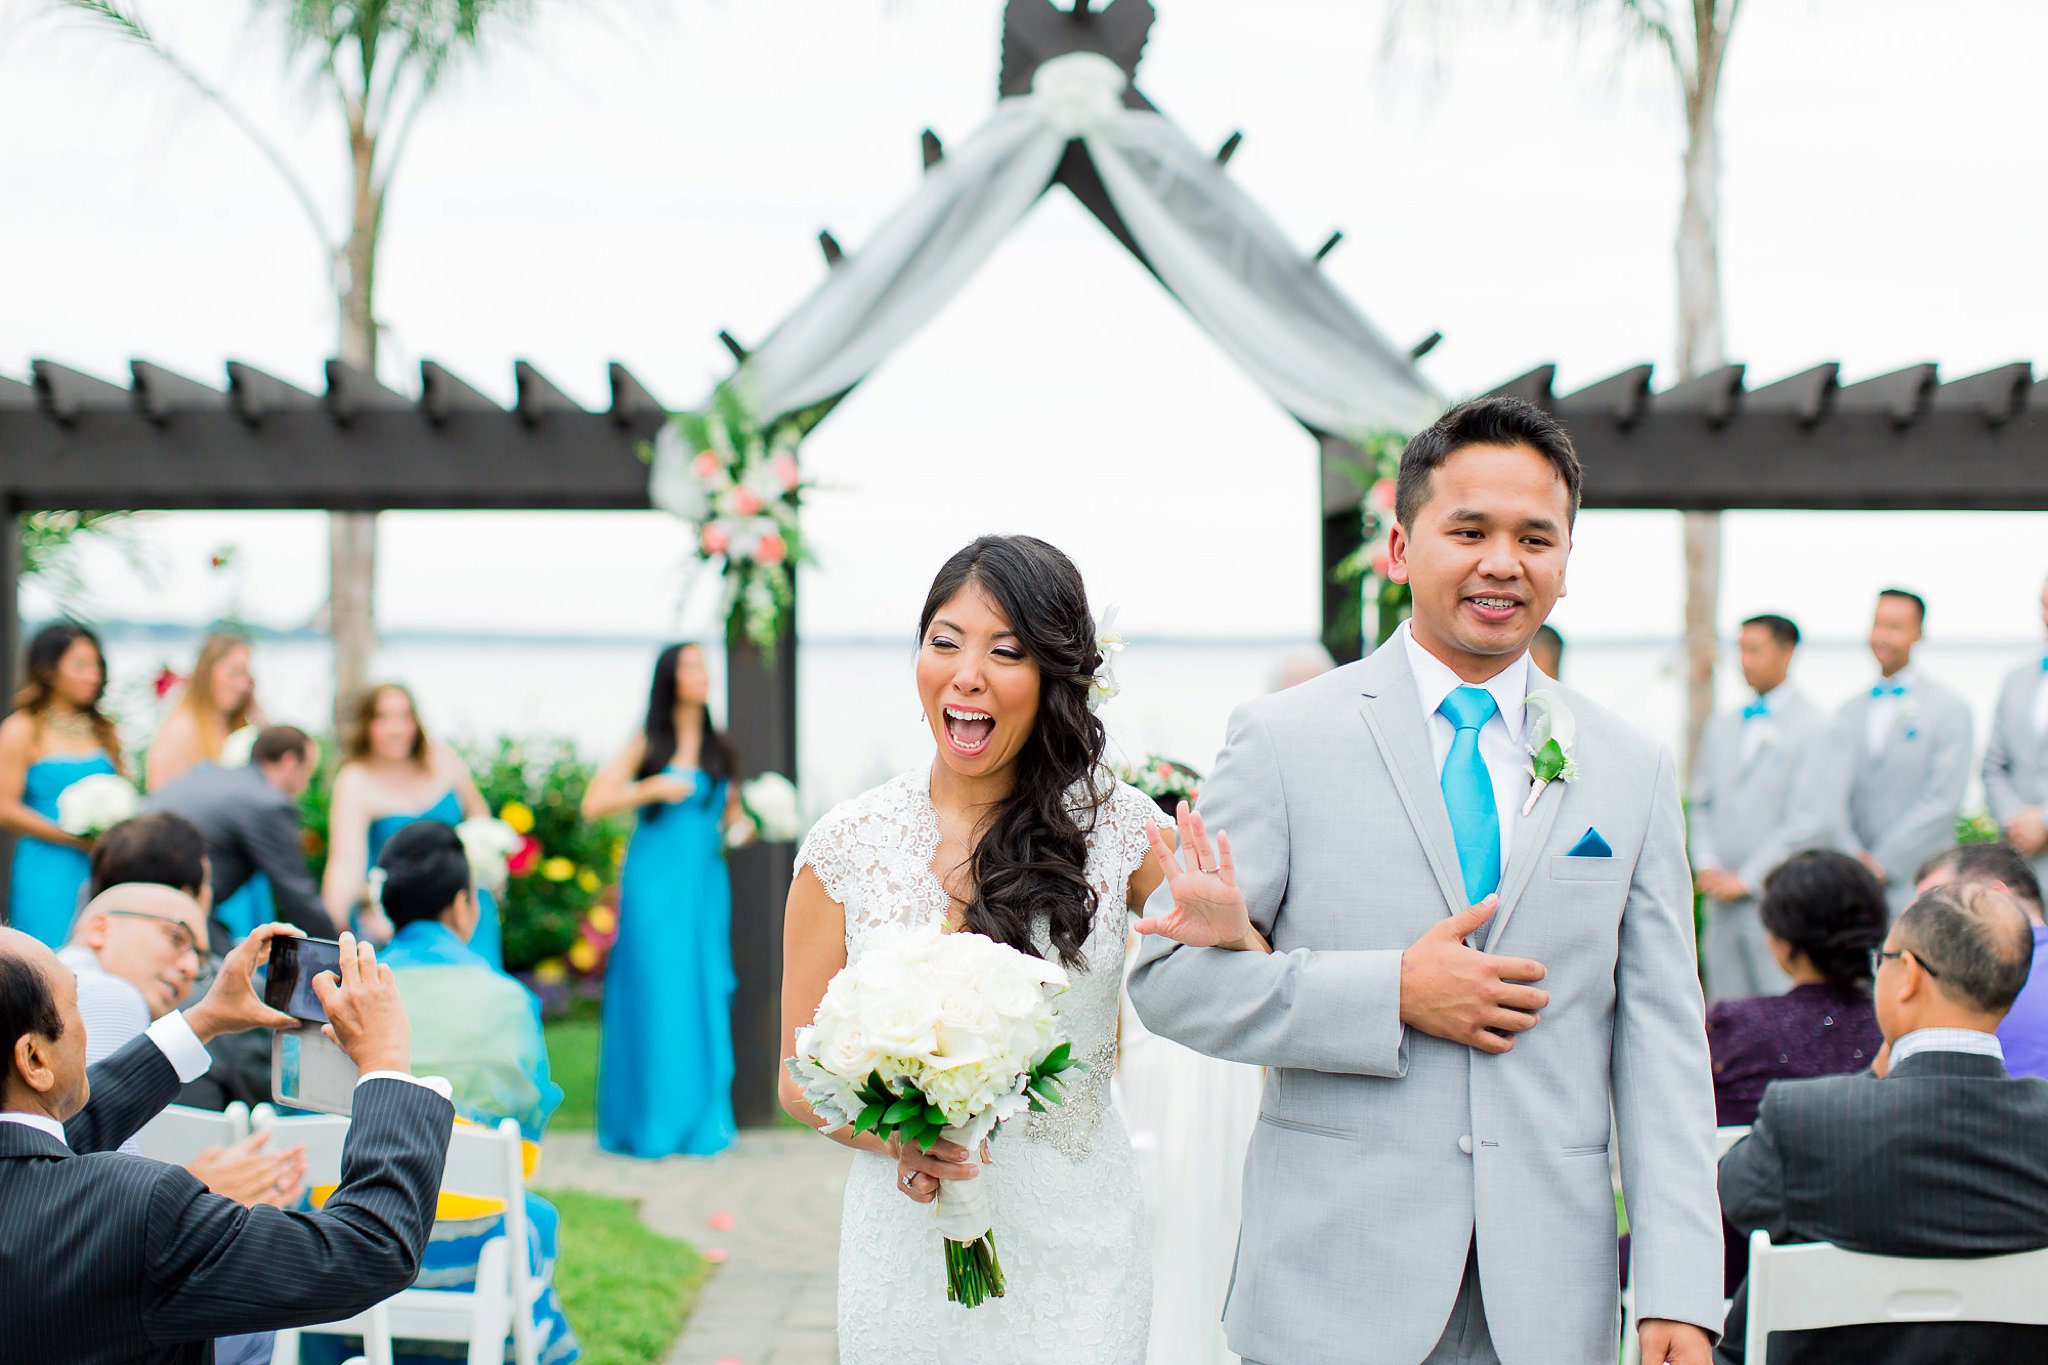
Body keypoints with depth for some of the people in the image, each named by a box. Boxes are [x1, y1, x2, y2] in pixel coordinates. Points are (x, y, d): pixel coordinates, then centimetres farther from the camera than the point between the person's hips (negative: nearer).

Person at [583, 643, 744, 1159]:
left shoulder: (717, 747, 11)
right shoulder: (647, 745, -1)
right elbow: (593, 804, -5)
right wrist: (653, 788, -14)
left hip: (705, 884, 4)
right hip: (656, 882, -4)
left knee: (705, 997, 3)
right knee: (655, 997, -4)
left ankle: (703, 1117, 10)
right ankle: (653, 1121, 4)